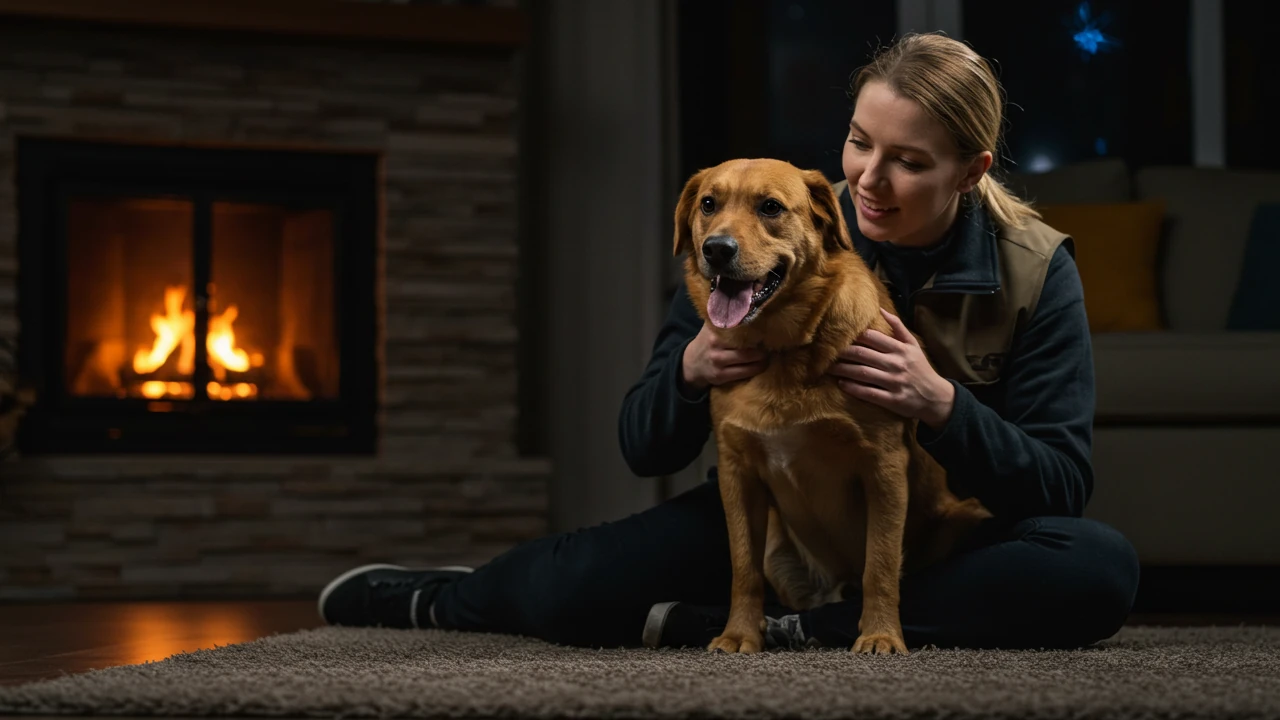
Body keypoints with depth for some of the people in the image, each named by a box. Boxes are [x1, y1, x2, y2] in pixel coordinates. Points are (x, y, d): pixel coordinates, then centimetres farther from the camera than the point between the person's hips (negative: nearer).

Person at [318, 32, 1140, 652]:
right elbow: (646, 449, -8)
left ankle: (787, 630, -28)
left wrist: (942, 405, -33)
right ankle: (439, 599, 14)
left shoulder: (1035, 270, -13)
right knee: (575, 589, -24)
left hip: (946, 544, 0)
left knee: (1101, 569, -32)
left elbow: (1063, 484, -16)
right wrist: (691, 370, -31)